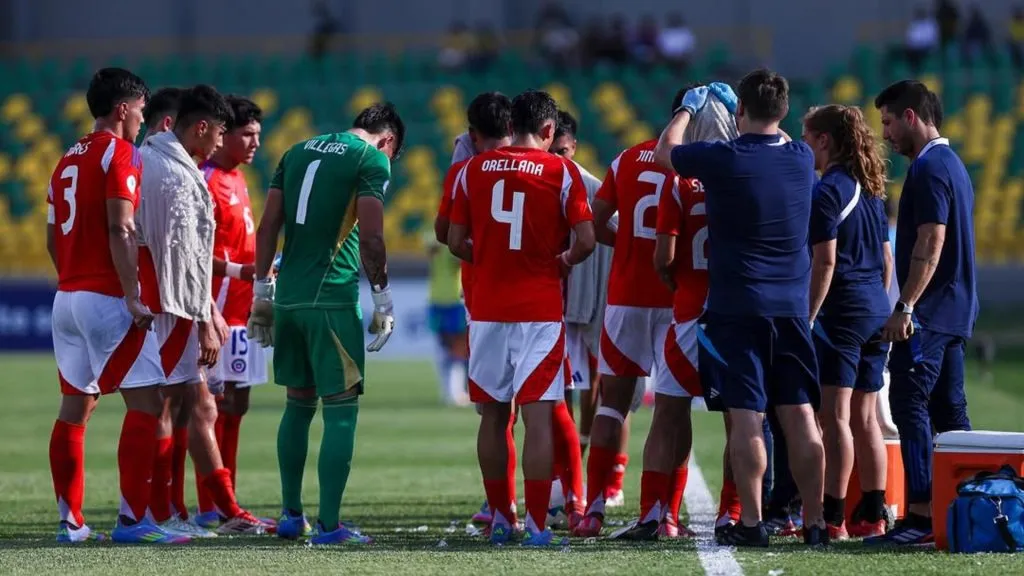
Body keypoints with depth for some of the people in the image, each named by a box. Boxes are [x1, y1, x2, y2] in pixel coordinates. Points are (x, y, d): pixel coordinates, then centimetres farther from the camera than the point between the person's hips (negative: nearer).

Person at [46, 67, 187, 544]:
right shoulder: (119, 153, -7)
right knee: (146, 402, -7)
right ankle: (132, 519, -13)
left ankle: (70, 521, 9)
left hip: (66, 296, 9)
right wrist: (133, 297, -18)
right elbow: (120, 231, -16)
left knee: (74, 409, 9)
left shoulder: (68, 160, 17)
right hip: (106, 298, -9)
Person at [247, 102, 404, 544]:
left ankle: (291, 516, 22)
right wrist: (383, 299, -6)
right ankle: (329, 525, -5)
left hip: (288, 294, 6)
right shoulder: (373, 160, -3)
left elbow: (268, 226, 13)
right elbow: (370, 237, -12)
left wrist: (262, 291, 17)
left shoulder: (299, 152, 16)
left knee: (299, 403, 17)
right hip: (332, 299, -6)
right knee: (341, 409, -2)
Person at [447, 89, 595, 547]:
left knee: (493, 415, 12)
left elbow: (456, 243, 7)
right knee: (538, 417, -4)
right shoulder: (560, 172, -4)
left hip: (488, 310, 3)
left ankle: (500, 520, 17)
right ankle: (537, 526, -8)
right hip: (540, 311, -3)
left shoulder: (473, 170, 5)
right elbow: (587, 240, -8)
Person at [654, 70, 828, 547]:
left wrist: (689, 107, 23)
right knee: (800, 415, 5)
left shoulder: (724, 160, -12)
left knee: (746, 417, -3)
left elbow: (666, 151, 7)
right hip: (792, 306, 4)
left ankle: (751, 523, -3)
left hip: (737, 306, -4)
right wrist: (732, 103, 37)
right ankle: (814, 521, 6)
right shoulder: (802, 159, 1)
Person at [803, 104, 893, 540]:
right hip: (876, 309, 9)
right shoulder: (871, 190, 15)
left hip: (842, 309, -9)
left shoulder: (828, 190, -10)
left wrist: (806, 319, -14)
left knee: (835, 415, -9)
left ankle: (833, 518, -12)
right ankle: (872, 515, 12)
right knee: (865, 417, 11)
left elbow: (825, 263, -16)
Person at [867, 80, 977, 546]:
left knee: (909, 404, -12)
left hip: (928, 313, -10)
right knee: (949, 409, 11)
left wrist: (905, 307, -23)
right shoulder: (951, 165, 18)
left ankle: (921, 513, -17)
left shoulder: (929, 169, -13)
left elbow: (930, 244, -21)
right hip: (954, 312, 10)